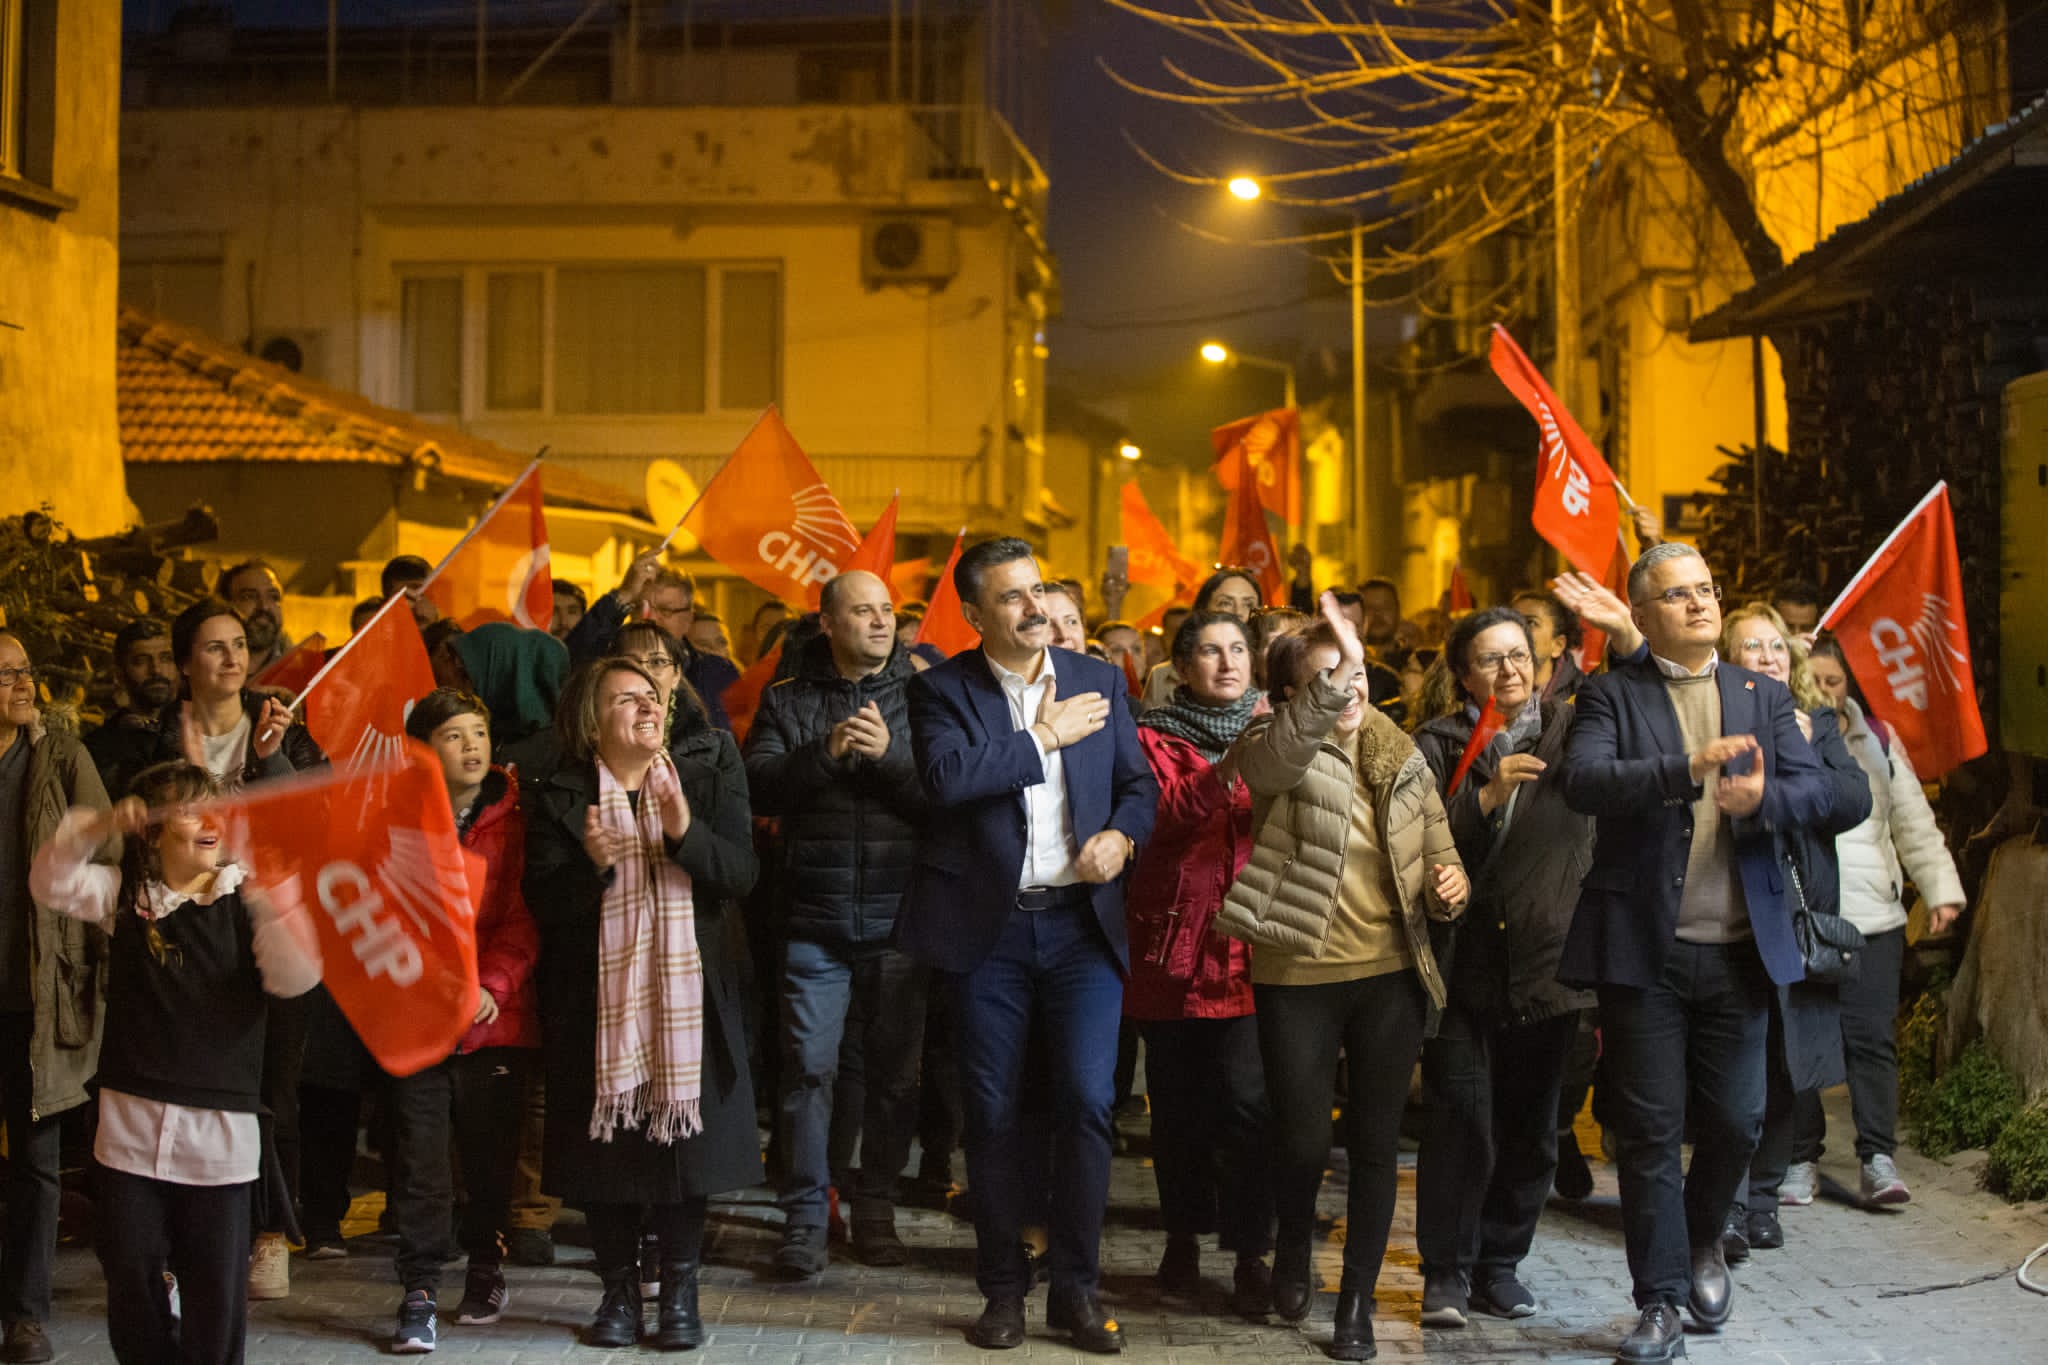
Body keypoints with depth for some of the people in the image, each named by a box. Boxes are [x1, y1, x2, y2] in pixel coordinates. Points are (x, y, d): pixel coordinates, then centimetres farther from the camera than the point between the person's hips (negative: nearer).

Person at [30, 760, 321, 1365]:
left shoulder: (247, 900, 0)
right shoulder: (124, 895, 7)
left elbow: (295, 977, -11)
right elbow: (53, 883, -5)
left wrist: (274, 894, -23)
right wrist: (100, 826, -20)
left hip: (222, 1129, -2)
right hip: (132, 1120, 2)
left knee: (217, 1291, 4)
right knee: (131, 1281, 9)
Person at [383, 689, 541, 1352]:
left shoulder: (513, 819, 1)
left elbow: (523, 917, -3)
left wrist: (490, 985, -15)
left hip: (495, 1019, 0)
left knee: (490, 1156, 12)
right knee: (420, 1164, 0)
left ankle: (485, 1270, 31)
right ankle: (419, 1293, 8)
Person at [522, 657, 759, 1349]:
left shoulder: (705, 777, 4)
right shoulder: (558, 796, 0)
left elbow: (741, 874, -5)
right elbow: (542, 902, -6)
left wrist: (686, 831, -21)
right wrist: (592, 866, -24)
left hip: (685, 995, 1)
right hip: (597, 1000, 0)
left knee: (684, 1139, 1)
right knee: (606, 1150, 4)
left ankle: (680, 1292, 13)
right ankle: (619, 1288, 19)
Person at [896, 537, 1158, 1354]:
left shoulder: (1097, 680, 9)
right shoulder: (943, 688, -2)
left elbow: (1139, 782, 12)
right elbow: (947, 777, -19)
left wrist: (1122, 835, -9)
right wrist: (1045, 737, -12)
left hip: (1083, 921, 2)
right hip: (988, 926, -2)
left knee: (1087, 1100, -3)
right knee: (991, 1111, 6)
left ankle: (1076, 1287, 9)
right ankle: (1002, 1288, 18)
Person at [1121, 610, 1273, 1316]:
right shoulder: (1156, 736, 6)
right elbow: (1174, 812, -13)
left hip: (1251, 945, 0)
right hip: (1175, 943, 0)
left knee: (1247, 1099, -10)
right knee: (1179, 1100, 7)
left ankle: (1251, 1253, -2)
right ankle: (1183, 1235, 24)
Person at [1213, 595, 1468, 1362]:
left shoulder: (1400, 757, 6)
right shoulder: (1275, 749, -7)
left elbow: (1441, 855, 13)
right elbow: (1287, 746, -33)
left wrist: (1451, 888, -10)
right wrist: (1337, 676, -47)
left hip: (1392, 973, 3)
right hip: (1298, 976, -3)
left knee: (1376, 1144, 6)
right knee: (1302, 1140, 1)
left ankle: (1358, 1302, 20)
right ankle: (1293, 1250, 32)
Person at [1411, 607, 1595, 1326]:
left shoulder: (1570, 729, 8)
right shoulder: (1439, 744, 4)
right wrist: (1487, 796, -21)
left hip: (1547, 963, 2)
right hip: (1464, 963, -2)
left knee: (1530, 1128, 8)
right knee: (1462, 1124, -5)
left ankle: (1501, 1263, 22)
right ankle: (1447, 1271, 8)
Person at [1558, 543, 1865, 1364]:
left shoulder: (1763, 696, 11)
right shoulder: (1612, 695, 0)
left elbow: (1815, 791, 1)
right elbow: (1584, 783, -17)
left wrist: (1764, 797, -22)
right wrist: (1690, 768, -29)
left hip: (1738, 950, 3)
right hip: (1644, 949, -3)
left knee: (1734, 1122, 8)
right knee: (1650, 1130, 1)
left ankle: (1702, 1242, 37)